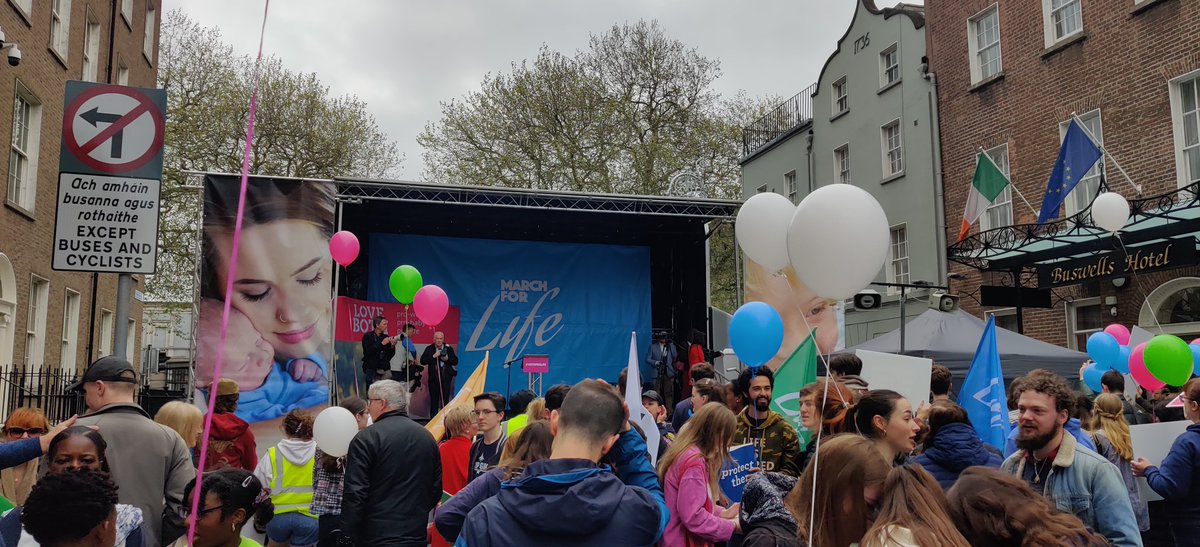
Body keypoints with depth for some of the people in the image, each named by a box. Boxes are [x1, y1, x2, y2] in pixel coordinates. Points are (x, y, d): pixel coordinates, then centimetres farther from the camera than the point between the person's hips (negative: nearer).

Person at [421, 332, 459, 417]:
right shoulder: (429, 349, 4)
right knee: (434, 400, 6)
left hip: (446, 378, 0)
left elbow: (455, 361, 2)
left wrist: (447, 359, -16)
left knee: (445, 400, 1)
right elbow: (422, 361, -6)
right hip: (433, 378, 0)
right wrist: (433, 356, -15)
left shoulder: (449, 349, 4)